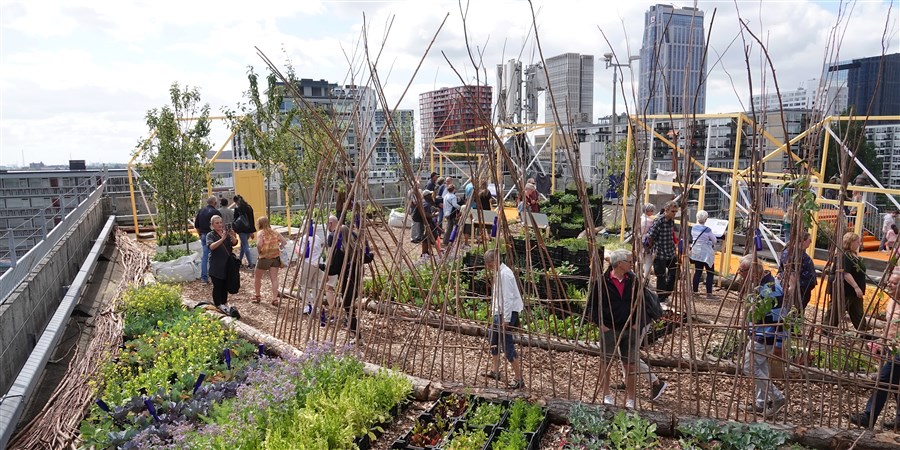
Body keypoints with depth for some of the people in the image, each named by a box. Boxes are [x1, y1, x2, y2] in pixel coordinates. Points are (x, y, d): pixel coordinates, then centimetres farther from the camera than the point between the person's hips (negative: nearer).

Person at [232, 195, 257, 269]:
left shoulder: (237, 208, -8)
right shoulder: (249, 207, 9)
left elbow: (235, 220, -7)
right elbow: (252, 219, 10)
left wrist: (234, 230, -1)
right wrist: (252, 230, 13)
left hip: (242, 229, -6)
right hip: (249, 229, 6)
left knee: (245, 246, -4)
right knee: (243, 244, 21)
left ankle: (251, 263, -11)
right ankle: (240, 259, 32)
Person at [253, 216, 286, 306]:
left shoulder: (260, 232, -5)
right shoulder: (275, 232, 9)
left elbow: (259, 244, -20)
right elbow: (284, 242, 5)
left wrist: (259, 251, -3)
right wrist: (278, 248, 11)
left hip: (265, 258, -4)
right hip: (276, 257, 4)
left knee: (257, 277, 18)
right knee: (274, 278, 6)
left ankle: (257, 296, 29)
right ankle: (275, 299, 1)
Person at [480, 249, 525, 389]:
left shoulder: (505, 273, -19)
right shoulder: (497, 273, 11)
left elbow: (508, 297, -21)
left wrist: (506, 319, -21)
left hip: (508, 313, -10)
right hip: (499, 312, 10)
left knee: (506, 344, -10)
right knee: (492, 336, 17)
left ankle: (519, 379, -3)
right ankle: (495, 371, 30)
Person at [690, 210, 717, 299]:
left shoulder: (693, 227, 0)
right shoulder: (707, 230, -17)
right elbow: (714, 240, -6)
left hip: (695, 253, 6)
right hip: (706, 254, -6)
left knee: (697, 272, 11)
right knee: (710, 273, 2)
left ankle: (695, 292, 13)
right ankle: (709, 294, 1)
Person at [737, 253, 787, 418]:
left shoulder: (769, 289, -25)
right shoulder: (764, 283, 7)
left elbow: (778, 318, -24)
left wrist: (778, 343, -22)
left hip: (765, 337, -10)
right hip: (761, 335, 10)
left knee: (750, 367, -3)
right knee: (760, 367, 16)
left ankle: (776, 397, 6)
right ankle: (762, 403, 27)